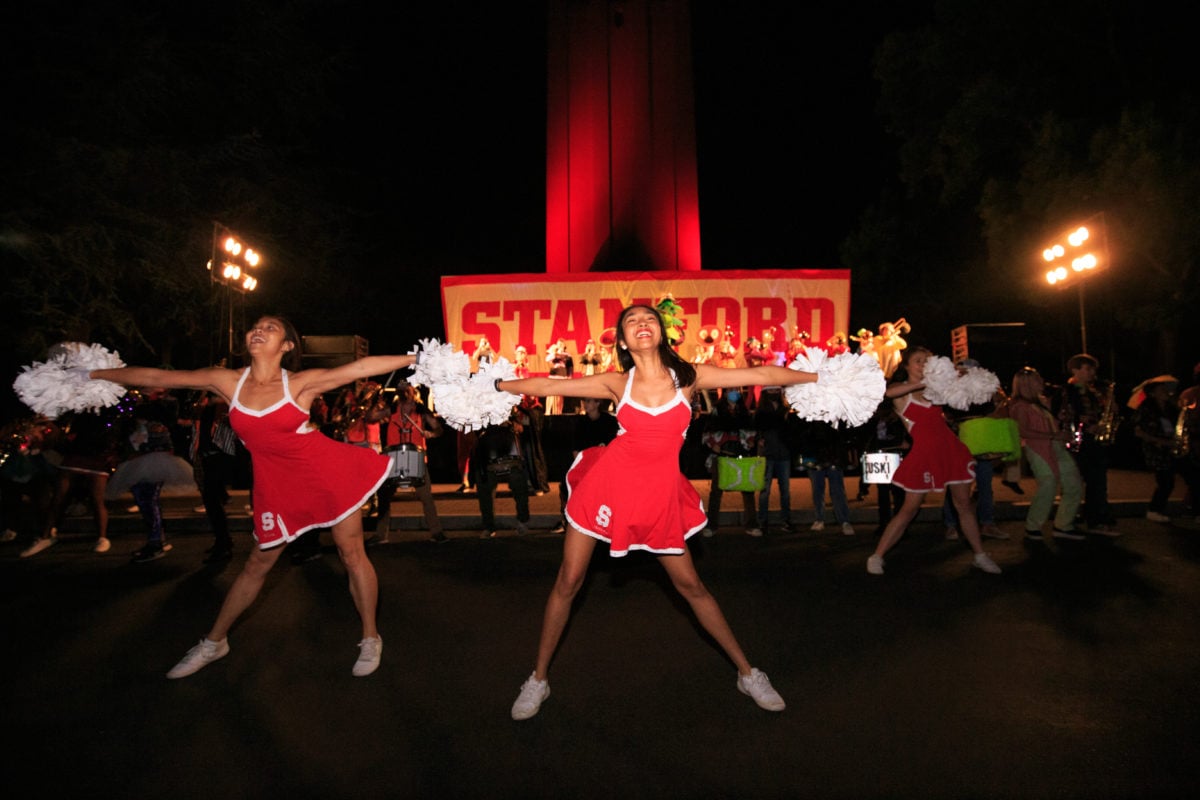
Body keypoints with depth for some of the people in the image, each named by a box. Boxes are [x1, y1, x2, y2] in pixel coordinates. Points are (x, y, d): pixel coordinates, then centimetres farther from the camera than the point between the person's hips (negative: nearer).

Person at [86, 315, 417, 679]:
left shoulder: (301, 383, -11)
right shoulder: (228, 382, -2)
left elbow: (360, 367, -19)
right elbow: (155, 377, 5)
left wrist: (417, 358, -26)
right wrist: (93, 373, 11)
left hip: (329, 472, -3)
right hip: (277, 483, 3)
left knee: (352, 554, 4)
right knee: (258, 563, 15)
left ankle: (370, 639, 19)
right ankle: (214, 642, 35)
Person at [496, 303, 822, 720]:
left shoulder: (689, 375, -2)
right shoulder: (617, 383, -2)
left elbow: (760, 374, -1)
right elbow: (547, 386, 2)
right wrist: (493, 384, 3)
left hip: (659, 494, 0)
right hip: (609, 482, 0)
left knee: (691, 585, 10)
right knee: (568, 582, 5)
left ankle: (747, 673, 28)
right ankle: (539, 678, 24)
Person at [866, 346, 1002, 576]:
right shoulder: (901, 388, -3)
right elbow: (889, 392, -27)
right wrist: (922, 384, -26)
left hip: (950, 449, 5)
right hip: (924, 452, -5)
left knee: (964, 504, 10)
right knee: (909, 509, -4)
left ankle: (980, 556, 23)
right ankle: (877, 556, 4)